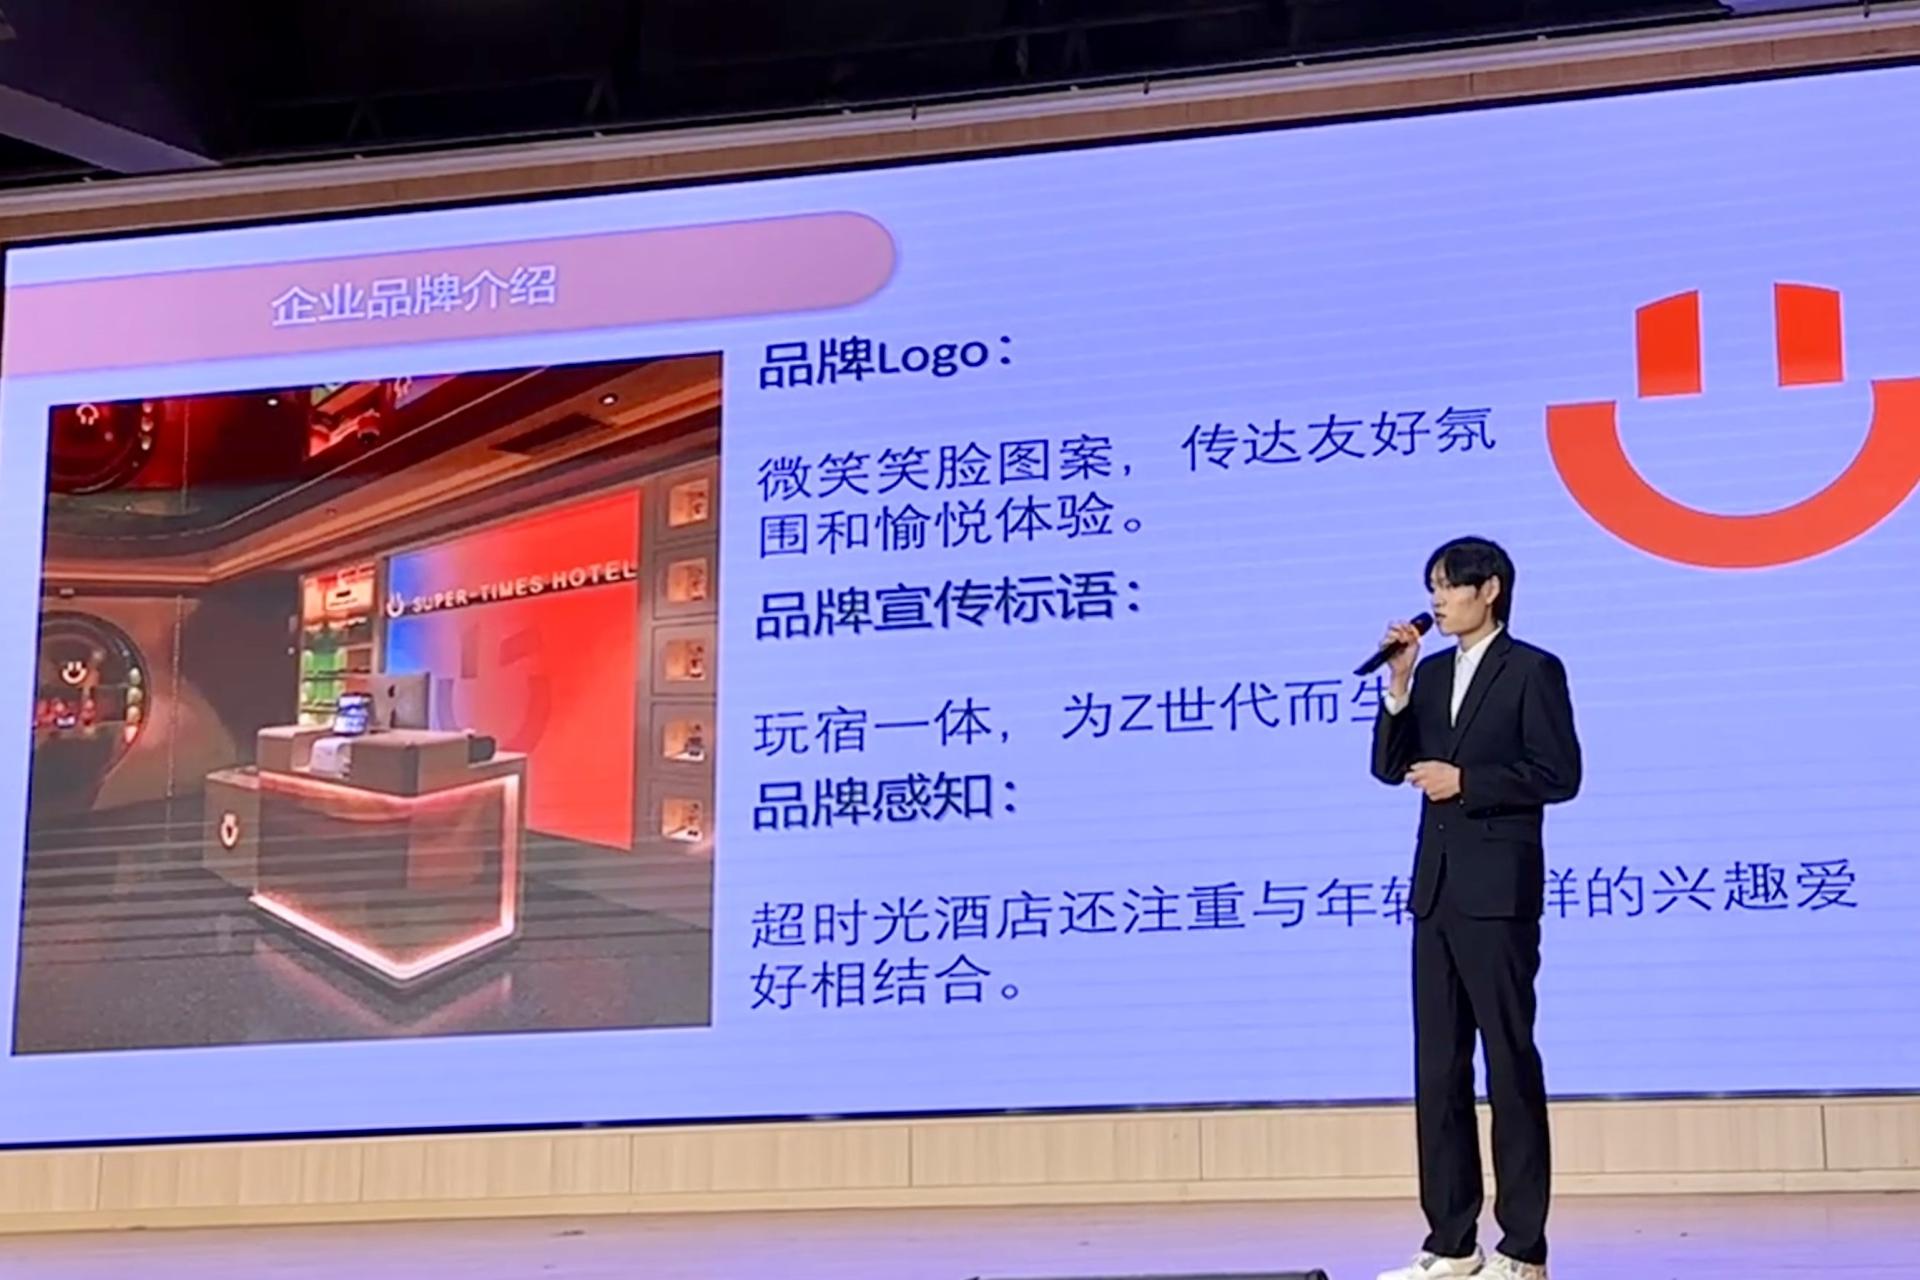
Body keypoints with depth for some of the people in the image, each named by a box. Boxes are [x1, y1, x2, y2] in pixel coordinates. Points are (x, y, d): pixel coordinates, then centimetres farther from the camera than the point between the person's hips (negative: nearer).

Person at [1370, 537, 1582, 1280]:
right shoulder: (1432, 674, 15)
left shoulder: (1532, 670, -4)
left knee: (1509, 1061, -4)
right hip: (1436, 889, 7)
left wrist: (1464, 781, -15)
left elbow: (1558, 773, -11)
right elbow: (1391, 767, 8)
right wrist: (1400, 682, -2)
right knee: (1438, 1066, 6)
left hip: (1497, 891, -7)